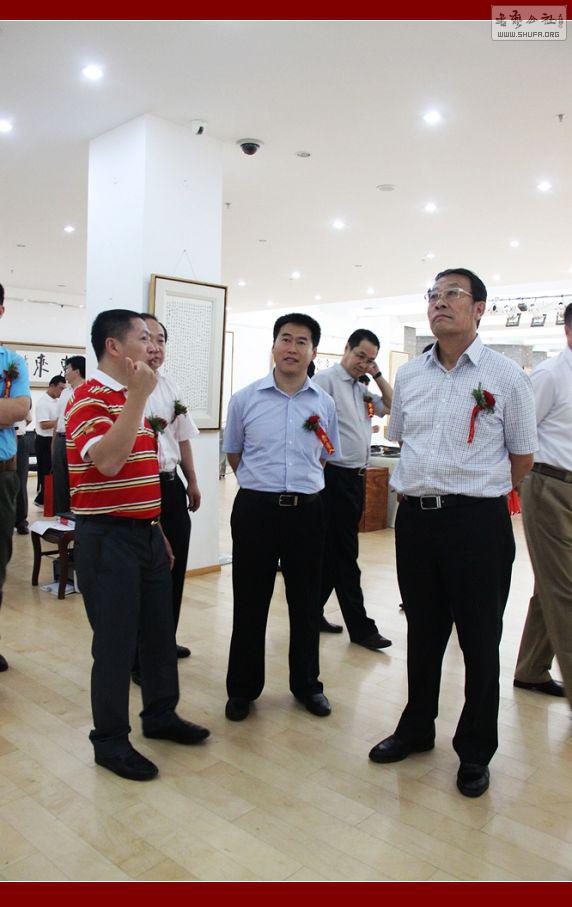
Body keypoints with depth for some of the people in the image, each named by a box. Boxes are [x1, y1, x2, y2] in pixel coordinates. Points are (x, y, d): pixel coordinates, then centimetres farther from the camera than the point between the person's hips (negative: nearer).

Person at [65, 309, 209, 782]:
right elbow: (107, 461, -30)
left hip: (147, 531, 9)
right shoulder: (90, 398, -13)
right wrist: (138, 397, -27)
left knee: (160, 631, 17)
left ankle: (161, 713, 35)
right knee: (116, 642, 2)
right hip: (109, 536, -9)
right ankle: (110, 740, 19)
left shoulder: (131, 398, 16)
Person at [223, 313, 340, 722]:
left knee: (306, 602, 12)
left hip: (307, 508, 2)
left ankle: (307, 683, 32)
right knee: (250, 602, 8)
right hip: (255, 507, -1)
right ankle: (243, 688, 25)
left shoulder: (325, 403, 4)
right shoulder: (245, 398, -1)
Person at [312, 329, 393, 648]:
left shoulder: (362, 389, 18)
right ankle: (360, 627, 5)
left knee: (334, 552, 13)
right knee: (345, 555, -2)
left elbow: (392, 407, 18)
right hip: (336, 476, -8)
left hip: (356, 478, 9)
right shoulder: (326, 379, -7)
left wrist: (378, 375, 11)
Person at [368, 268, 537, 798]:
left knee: (479, 640, 8)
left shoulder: (505, 376, -4)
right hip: (416, 518, 4)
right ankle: (416, 729, 36)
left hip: (477, 521, -4)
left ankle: (475, 751, 27)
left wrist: (477, 494, 6)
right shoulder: (408, 375, 8)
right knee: (422, 632, 17)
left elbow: (522, 459, 2)